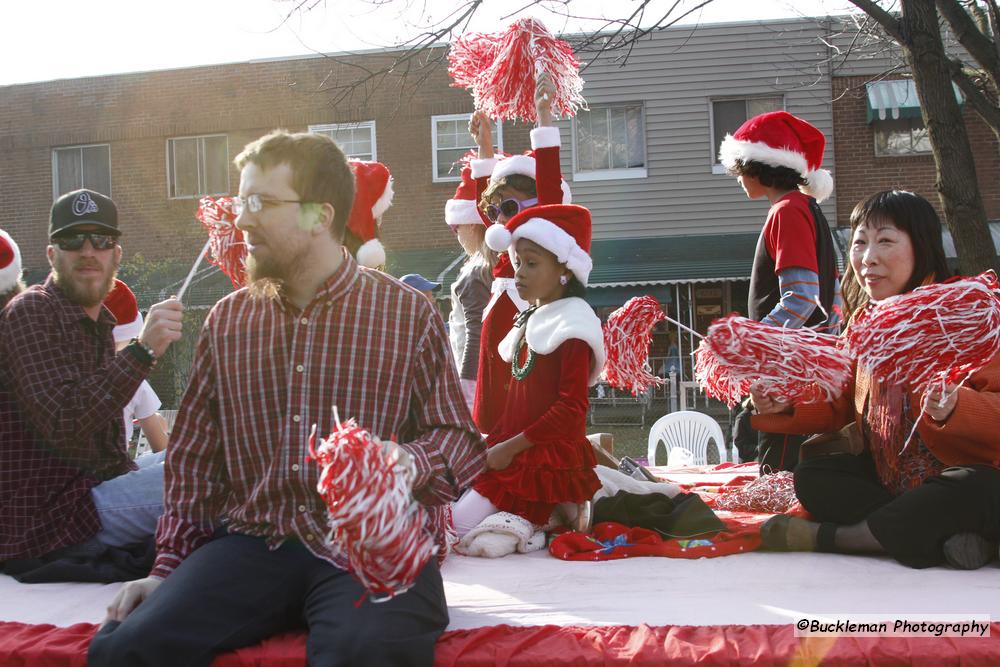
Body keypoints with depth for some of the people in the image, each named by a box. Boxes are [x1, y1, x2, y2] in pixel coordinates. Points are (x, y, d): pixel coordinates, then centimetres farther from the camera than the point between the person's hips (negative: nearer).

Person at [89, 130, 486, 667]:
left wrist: (409, 465, -18)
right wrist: (168, 566, 9)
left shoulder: (409, 314, 2)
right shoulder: (227, 320, 14)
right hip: (252, 543, 4)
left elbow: (459, 438, 4)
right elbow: (192, 457, 17)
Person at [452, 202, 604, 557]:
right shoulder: (530, 321, 16)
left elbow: (571, 408, -19)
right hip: (512, 456, 9)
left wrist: (510, 447, -17)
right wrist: (492, 443, 11)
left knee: (462, 523, -15)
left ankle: (536, 519, 2)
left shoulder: (572, 326, -12)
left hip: (550, 460, -9)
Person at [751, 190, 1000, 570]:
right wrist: (788, 404, -5)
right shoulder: (862, 321, 8)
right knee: (811, 477, -10)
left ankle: (825, 537, -21)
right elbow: (841, 406, 14)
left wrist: (954, 406, -40)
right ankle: (945, 537, -22)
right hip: (885, 476, 7)